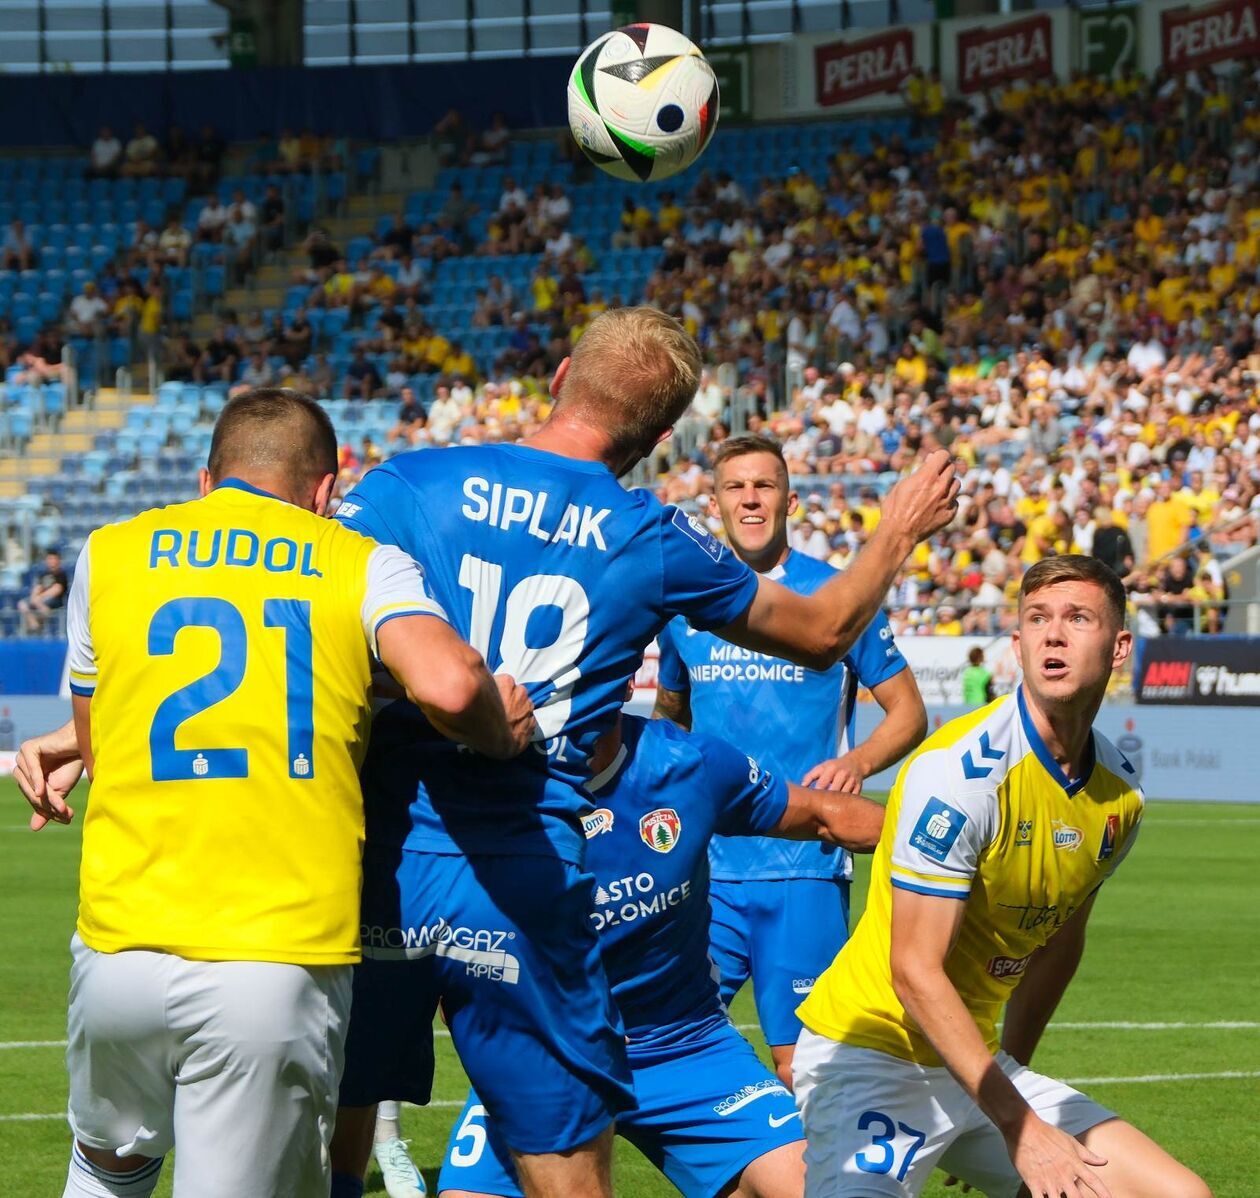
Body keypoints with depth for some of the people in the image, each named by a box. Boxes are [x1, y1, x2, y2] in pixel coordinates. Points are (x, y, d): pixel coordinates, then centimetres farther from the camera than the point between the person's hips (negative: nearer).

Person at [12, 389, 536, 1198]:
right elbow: (449, 684, -13)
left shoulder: (108, 555, 12)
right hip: (283, 966, -2)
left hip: (121, 949, 2)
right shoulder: (363, 564, 5)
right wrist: (503, 730, 6)